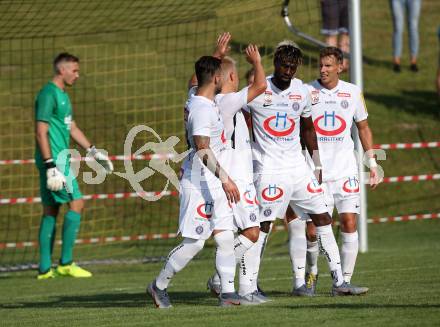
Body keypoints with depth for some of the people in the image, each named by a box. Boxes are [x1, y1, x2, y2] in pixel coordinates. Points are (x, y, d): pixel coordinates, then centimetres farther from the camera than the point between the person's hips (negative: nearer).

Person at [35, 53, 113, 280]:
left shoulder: (63, 95, 18)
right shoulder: (48, 95, -13)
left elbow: (72, 128, 27)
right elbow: (41, 133, -18)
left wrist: (94, 152, 24)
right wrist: (51, 166, -23)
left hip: (61, 158, 10)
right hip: (53, 159, -10)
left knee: (51, 210, 8)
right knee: (76, 203, -10)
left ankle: (45, 268, 9)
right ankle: (66, 263, -8)